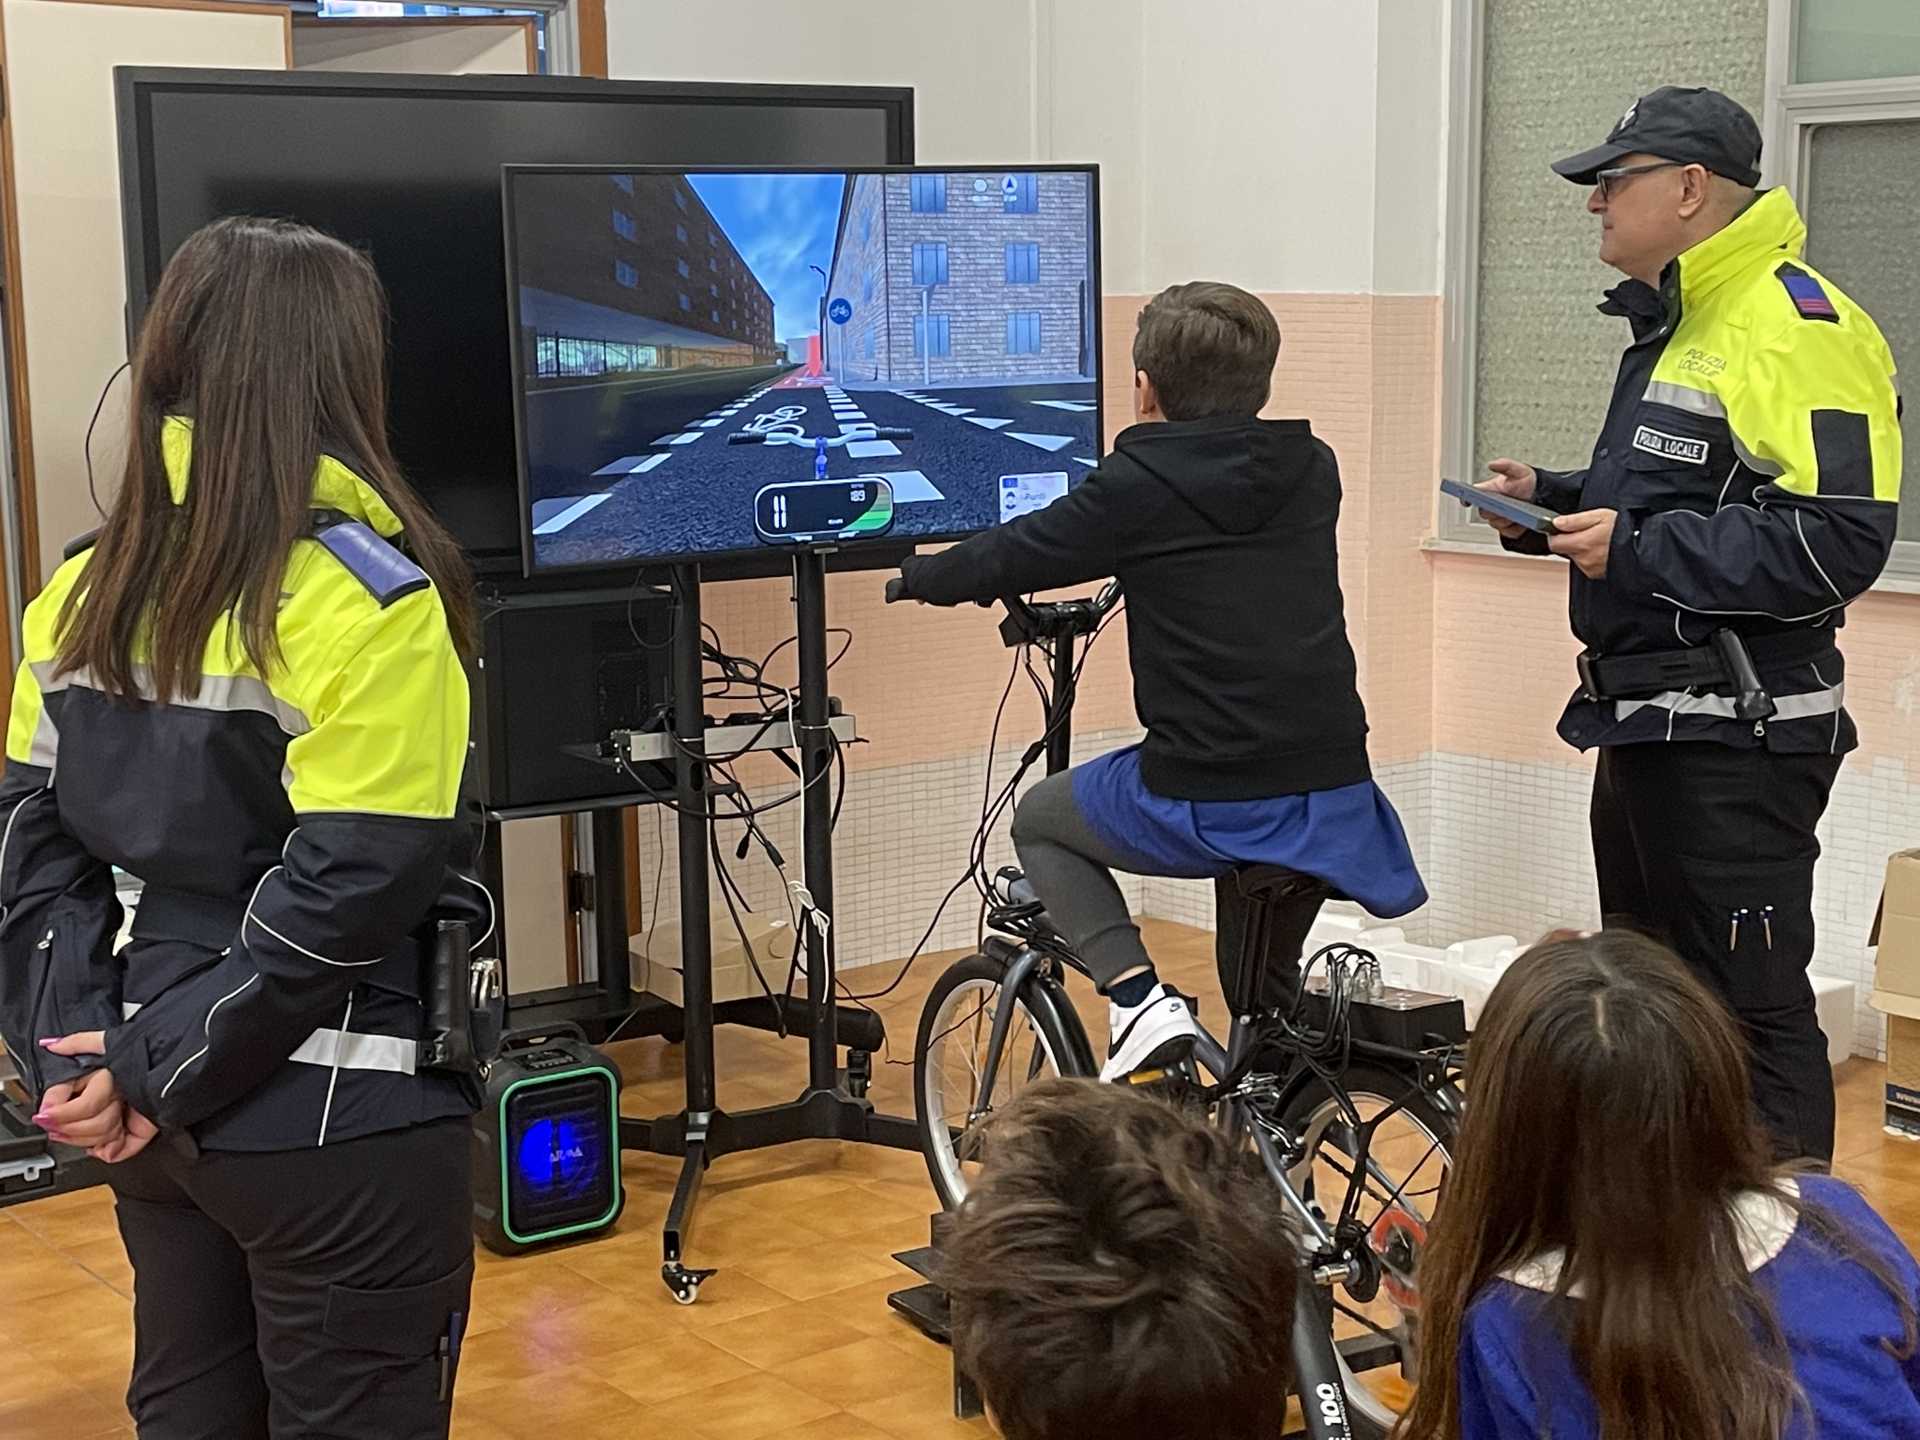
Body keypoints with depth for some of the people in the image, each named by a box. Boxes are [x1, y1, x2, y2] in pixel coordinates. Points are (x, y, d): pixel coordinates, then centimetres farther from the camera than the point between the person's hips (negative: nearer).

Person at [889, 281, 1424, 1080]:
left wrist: (917, 574, 23)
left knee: (1039, 818, 23)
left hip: (1208, 806, -5)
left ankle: (1135, 995, 5)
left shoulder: (1137, 485, -7)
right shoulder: (1311, 473, 9)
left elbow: (1012, 557, 3)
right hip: (1337, 802, 6)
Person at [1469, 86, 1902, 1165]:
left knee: (1751, 1009, -5)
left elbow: (1839, 540, -25)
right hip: (1649, 722, 11)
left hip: (1734, 740, -11)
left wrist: (1637, 549, -23)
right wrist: (1557, 501, 11)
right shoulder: (1680, 324, 16)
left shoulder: (1796, 327, -17)